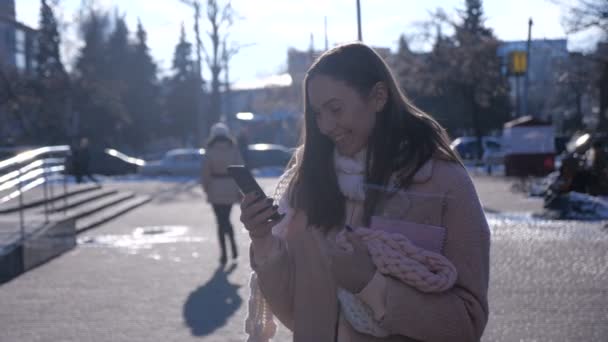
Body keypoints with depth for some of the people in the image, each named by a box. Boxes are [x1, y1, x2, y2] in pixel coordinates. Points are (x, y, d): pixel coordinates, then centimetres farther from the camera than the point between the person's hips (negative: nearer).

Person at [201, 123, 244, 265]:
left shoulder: (210, 152, -7)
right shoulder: (233, 150, -1)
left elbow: (205, 173, -6)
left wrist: (206, 189, 8)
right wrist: (241, 191, 5)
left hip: (215, 190, -2)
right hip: (231, 190, 2)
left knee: (221, 221, 4)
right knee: (226, 219, 18)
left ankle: (224, 253, 2)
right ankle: (233, 244, -2)